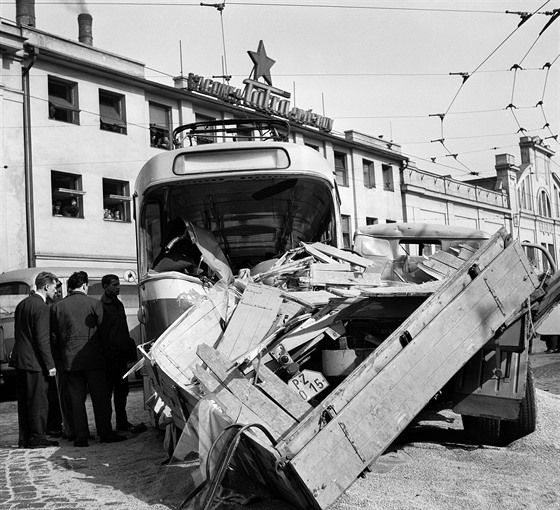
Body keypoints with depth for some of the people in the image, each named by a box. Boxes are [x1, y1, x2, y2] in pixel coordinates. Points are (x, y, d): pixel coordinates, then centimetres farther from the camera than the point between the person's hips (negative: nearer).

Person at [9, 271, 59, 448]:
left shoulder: (22, 304, 13)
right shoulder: (41, 307, -15)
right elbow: (43, 339, -18)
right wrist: (50, 364, -15)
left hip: (20, 359, 9)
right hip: (34, 361, -9)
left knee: (24, 401, 13)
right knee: (39, 401, 0)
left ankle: (24, 438, 18)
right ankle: (37, 438, 4)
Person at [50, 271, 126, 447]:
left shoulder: (57, 307, 4)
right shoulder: (93, 303, -3)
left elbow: (54, 336, 7)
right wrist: (103, 352, 10)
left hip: (70, 360, 3)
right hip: (93, 358, -3)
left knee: (76, 399, 7)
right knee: (100, 397, 4)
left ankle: (81, 436, 8)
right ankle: (105, 433, 5)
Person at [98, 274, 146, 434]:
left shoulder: (118, 304, 17)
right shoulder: (100, 306, -10)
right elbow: (99, 333, -15)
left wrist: (130, 349, 15)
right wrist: (106, 354, -19)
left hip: (121, 355, 8)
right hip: (109, 356, -8)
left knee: (122, 390, 12)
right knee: (107, 391, -2)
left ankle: (122, 422, 21)